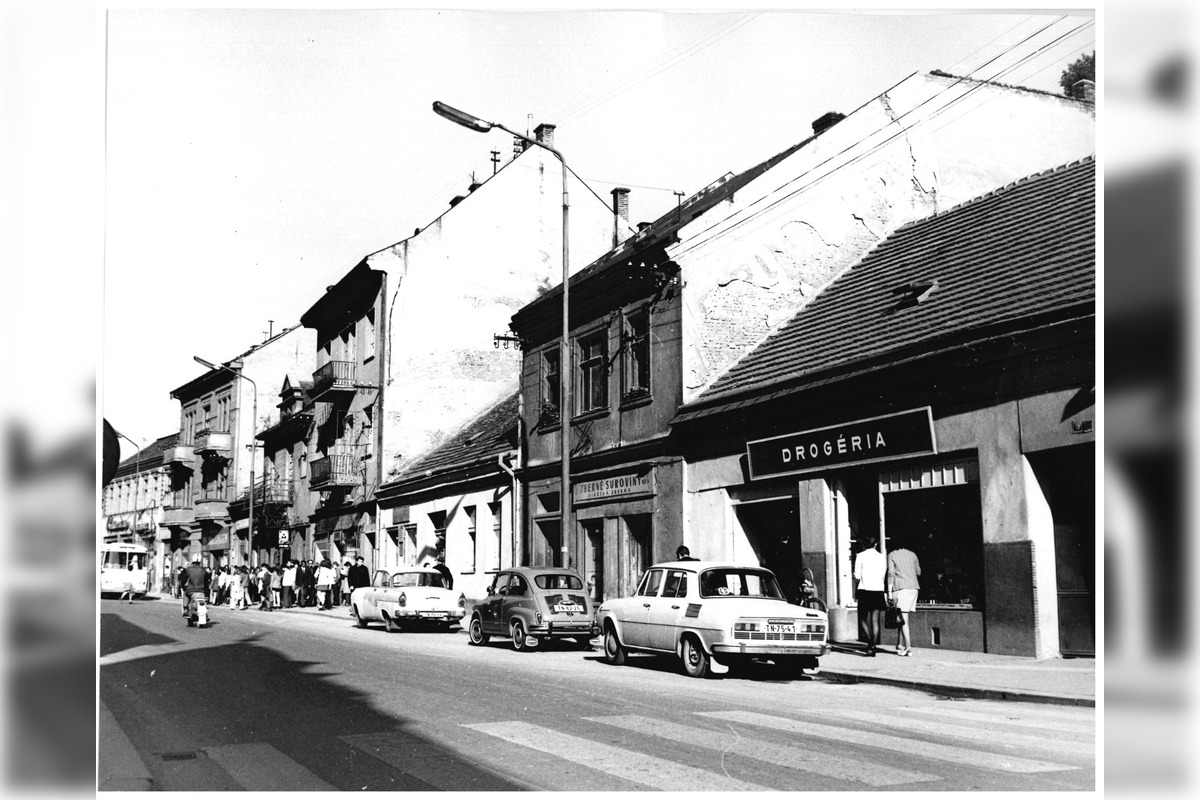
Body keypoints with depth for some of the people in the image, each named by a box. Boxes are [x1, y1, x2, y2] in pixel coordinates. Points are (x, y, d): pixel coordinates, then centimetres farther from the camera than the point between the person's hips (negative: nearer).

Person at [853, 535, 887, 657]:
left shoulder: (860, 556, -1)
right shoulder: (882, 557, 6)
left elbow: (857, 576, -4)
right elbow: (883, 576, 5)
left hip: (864, 589, -2)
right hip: (878, 590, 2)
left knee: (864, 618, 11)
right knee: (875, 620, 6)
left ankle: (870, 642, -5)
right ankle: (873, 646, 2)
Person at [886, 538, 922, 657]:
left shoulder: (891, 555, 1)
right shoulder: (912, 554, 14)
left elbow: (891, 574, -7)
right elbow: (918, 572, 20)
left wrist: (889, 591, -8)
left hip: (900, 588, -5)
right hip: (913, 587, 5)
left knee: (903, 618, -7)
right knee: (902, 617, 13)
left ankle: (908, 647, -15)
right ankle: (900, 644, 15)